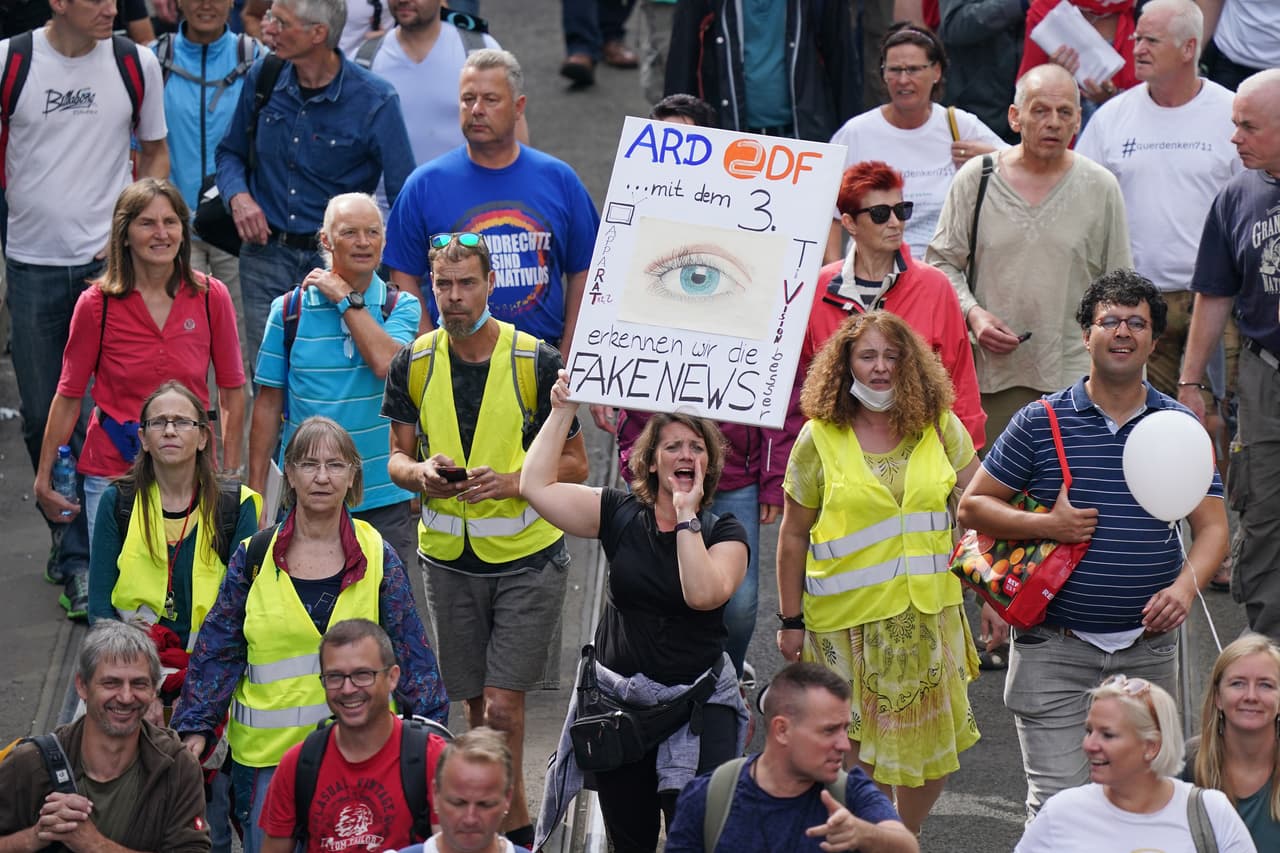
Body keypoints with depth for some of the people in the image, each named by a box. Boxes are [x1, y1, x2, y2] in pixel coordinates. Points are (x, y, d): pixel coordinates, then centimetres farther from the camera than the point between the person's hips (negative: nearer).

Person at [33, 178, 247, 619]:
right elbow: (68, 396, 2)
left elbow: (232, 389, 6)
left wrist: (230, 475, 3)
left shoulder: (210, 297, -2)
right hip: (113, 469, -1)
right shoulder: (97, 304, -5)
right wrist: (43, 479, 4)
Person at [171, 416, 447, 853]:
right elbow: (217, 651, 6)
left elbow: (410, 651, 5)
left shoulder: (377, 558, 4)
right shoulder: (255, 557, 3)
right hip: (267, 752, 0)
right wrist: (195, 728, -1)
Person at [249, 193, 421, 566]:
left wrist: (346, 298, -10)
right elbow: (268, 402, 6)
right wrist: (255, 492, 3)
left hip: (383, 497, 0)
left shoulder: (401, 307, 2)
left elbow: (387, 365, -18)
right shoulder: (288, 310, 3)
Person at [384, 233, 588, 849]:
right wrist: (420, 473, -15)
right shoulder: (413, 364, 1)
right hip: (448, 558, 4)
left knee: (502, 707, -10)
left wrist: (511, 483, -21)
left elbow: (575, 464, -4)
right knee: (475, 705, 10)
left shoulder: (537, 362, -9)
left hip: (528, 555, -3)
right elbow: (397, 457, 9)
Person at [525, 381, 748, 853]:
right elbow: (536, 486, -6)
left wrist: (687, 515, -18)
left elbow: (703, 594, -22)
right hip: (619, 702, 2)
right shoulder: (620, 515, 2)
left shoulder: (724, 533, -2)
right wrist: (562, 411, -6)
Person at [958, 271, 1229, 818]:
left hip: (1147, 645, 3)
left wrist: (1184, 587, -17)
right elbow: (973, 506, 3)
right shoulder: (1041, 423, -2)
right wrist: (1045, 525, -14)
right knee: (1056, 803, -9)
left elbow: (1212, 526, 2)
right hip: (1055, 644, -3)